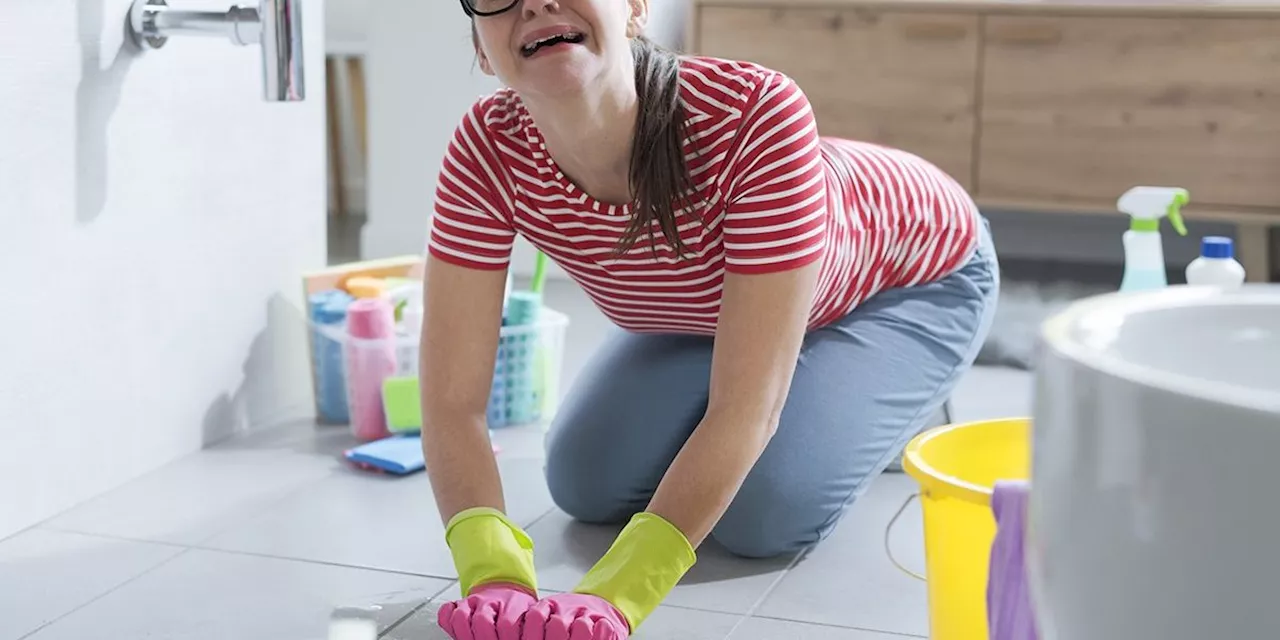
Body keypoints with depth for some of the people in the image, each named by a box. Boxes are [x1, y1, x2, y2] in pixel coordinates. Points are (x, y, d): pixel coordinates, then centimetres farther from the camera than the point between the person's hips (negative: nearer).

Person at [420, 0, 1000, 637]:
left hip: (917, 274, -4)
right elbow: (452, 401, -29)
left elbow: (745, 406, -41)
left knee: (763, 512, -21)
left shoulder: (754, 117, -43)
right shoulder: (488, 149, -29)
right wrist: (493, 577, -46)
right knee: (585, 484, -6)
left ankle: (899, 401, 11)